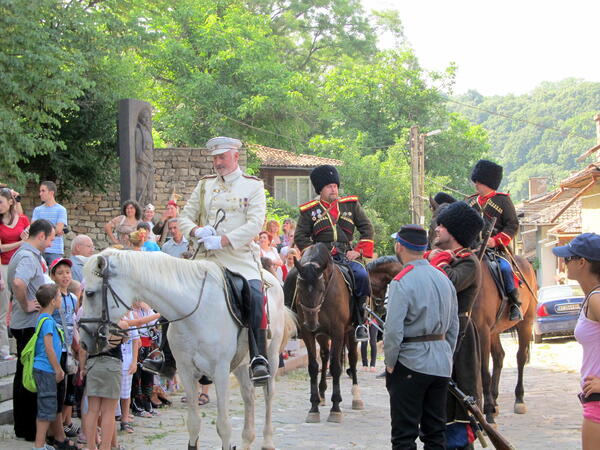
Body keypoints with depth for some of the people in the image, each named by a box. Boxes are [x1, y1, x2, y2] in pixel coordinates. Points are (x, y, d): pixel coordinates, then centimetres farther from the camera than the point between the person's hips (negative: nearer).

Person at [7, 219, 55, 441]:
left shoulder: (23, 254, 15)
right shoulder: (29, 257, -17)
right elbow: (18, 283, -36)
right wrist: (26, 306, -23)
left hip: (23, 325, 11)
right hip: (30, 325, -11)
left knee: (24, 376, 15)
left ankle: (22, 426, 23)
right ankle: (30, 429, 1)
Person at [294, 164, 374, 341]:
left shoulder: (351, 204, 16)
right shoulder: (309, 210, 12)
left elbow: (367, 228, 15)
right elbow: (300, 237, 10)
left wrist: (358, 251, 2)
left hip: (346, 256, 1)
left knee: (362, 276, -29)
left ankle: (359, 322, -13)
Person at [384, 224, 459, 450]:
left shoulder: (401, 283, -14)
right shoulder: (445, 279, 9)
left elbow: (393, 331, -19)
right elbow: (454, 326, 14)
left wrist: (390, 364, -7)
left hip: (410, 363, -7)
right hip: (441, 364, 7)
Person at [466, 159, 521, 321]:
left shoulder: (503, 200, 2)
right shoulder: (471, 201, 16)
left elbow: (512, 225, -3)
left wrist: (496, 241, -17)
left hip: (496, 248, -5)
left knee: (505, 268, -29)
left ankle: (514, 303, -15)